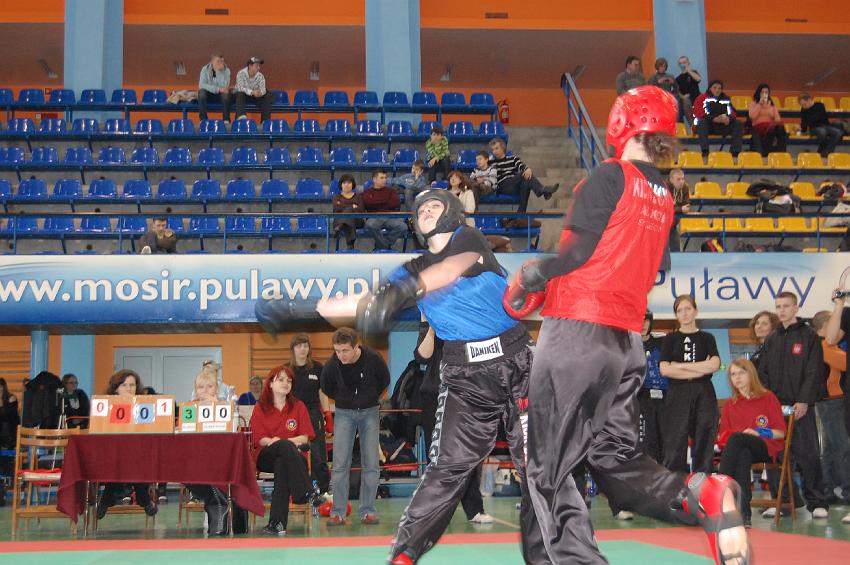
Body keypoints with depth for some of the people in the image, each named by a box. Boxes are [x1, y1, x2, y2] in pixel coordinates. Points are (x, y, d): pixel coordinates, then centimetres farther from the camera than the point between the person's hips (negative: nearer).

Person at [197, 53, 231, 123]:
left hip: (220, 95, 0)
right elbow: (201, 85, -19)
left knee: (226, 94, -33)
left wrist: (218, 71, -29)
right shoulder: (205, 69, -8)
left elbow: (225, 86, -23)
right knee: (201, 92, -31)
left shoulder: (226, 70, -9)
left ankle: (226, 120, -22)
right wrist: (218, 89, -27)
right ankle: (203, 119, -24)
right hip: (208, 94, 0)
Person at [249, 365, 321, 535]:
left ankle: (276, 523, -46)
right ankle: (307, 492, -48)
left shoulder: (298, 407, 15)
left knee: (282, 465, -39)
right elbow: (258, 438, 3)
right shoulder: (260, 408, 13)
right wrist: (273, 442, -21)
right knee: (285, 446, -37)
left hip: (291, 456, 1)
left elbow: (306, 437, 4)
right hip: (265, 456, -1)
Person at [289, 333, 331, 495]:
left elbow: (323, 394, 9)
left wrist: (328, 416, 5)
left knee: (319, 457, -3)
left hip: (314, 414, 0)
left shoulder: (317, 368, 5)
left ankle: (323, 491, 3)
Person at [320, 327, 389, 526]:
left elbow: (385, 381, 1)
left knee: (371, 463, -2)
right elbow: (326, 388, 3)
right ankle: (338, 513, 0)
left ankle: (367, 511, 6)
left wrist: (369, 398, 7)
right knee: (340, 463, -6)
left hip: (369, 412, 0)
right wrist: (344, 400, 7)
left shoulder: (374, 359, -21)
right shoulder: (331, 365, -20)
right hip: (344, 413, 0)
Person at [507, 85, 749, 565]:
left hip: (576, 331, -7)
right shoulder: (664, 198, 15)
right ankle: (701, 495, -9)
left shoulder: (611, 176, -6)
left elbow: (577, 251, -13)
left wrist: (528, 277, 2)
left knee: (549, 467, -1)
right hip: (628, 341, 7)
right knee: (618, 459, 14)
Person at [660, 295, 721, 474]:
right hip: (678, 394, -1)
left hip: (704, 394, 1)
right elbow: (664, 369, -3)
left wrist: (680, 366, -7)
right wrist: (699, 371, -7)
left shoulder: (707, 338, 14)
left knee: (704, 441, -2)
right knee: (675, 443, -7)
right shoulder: (671, 338, 11)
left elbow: (714, 364, -4)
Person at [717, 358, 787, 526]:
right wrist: (723, 438, -6)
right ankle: (744, 513, -47)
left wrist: (758, 433, -13)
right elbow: (722, 434, 17)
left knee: (736, 438, -35)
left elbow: (780, 432, 3)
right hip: (741, 449, 3)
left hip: (766, 448, -3)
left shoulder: (768, 398, 10)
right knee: (743, 456, -38)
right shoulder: (729, 404, 22)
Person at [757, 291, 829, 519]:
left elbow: (813, 372, -6)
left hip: (800, 406, -4)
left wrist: (804, 401, -14)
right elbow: (763, 373, 15)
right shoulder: (771, 340, 17)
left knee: (808, 454, -5)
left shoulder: (809, 336, 2)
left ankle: (817, 502, 3)